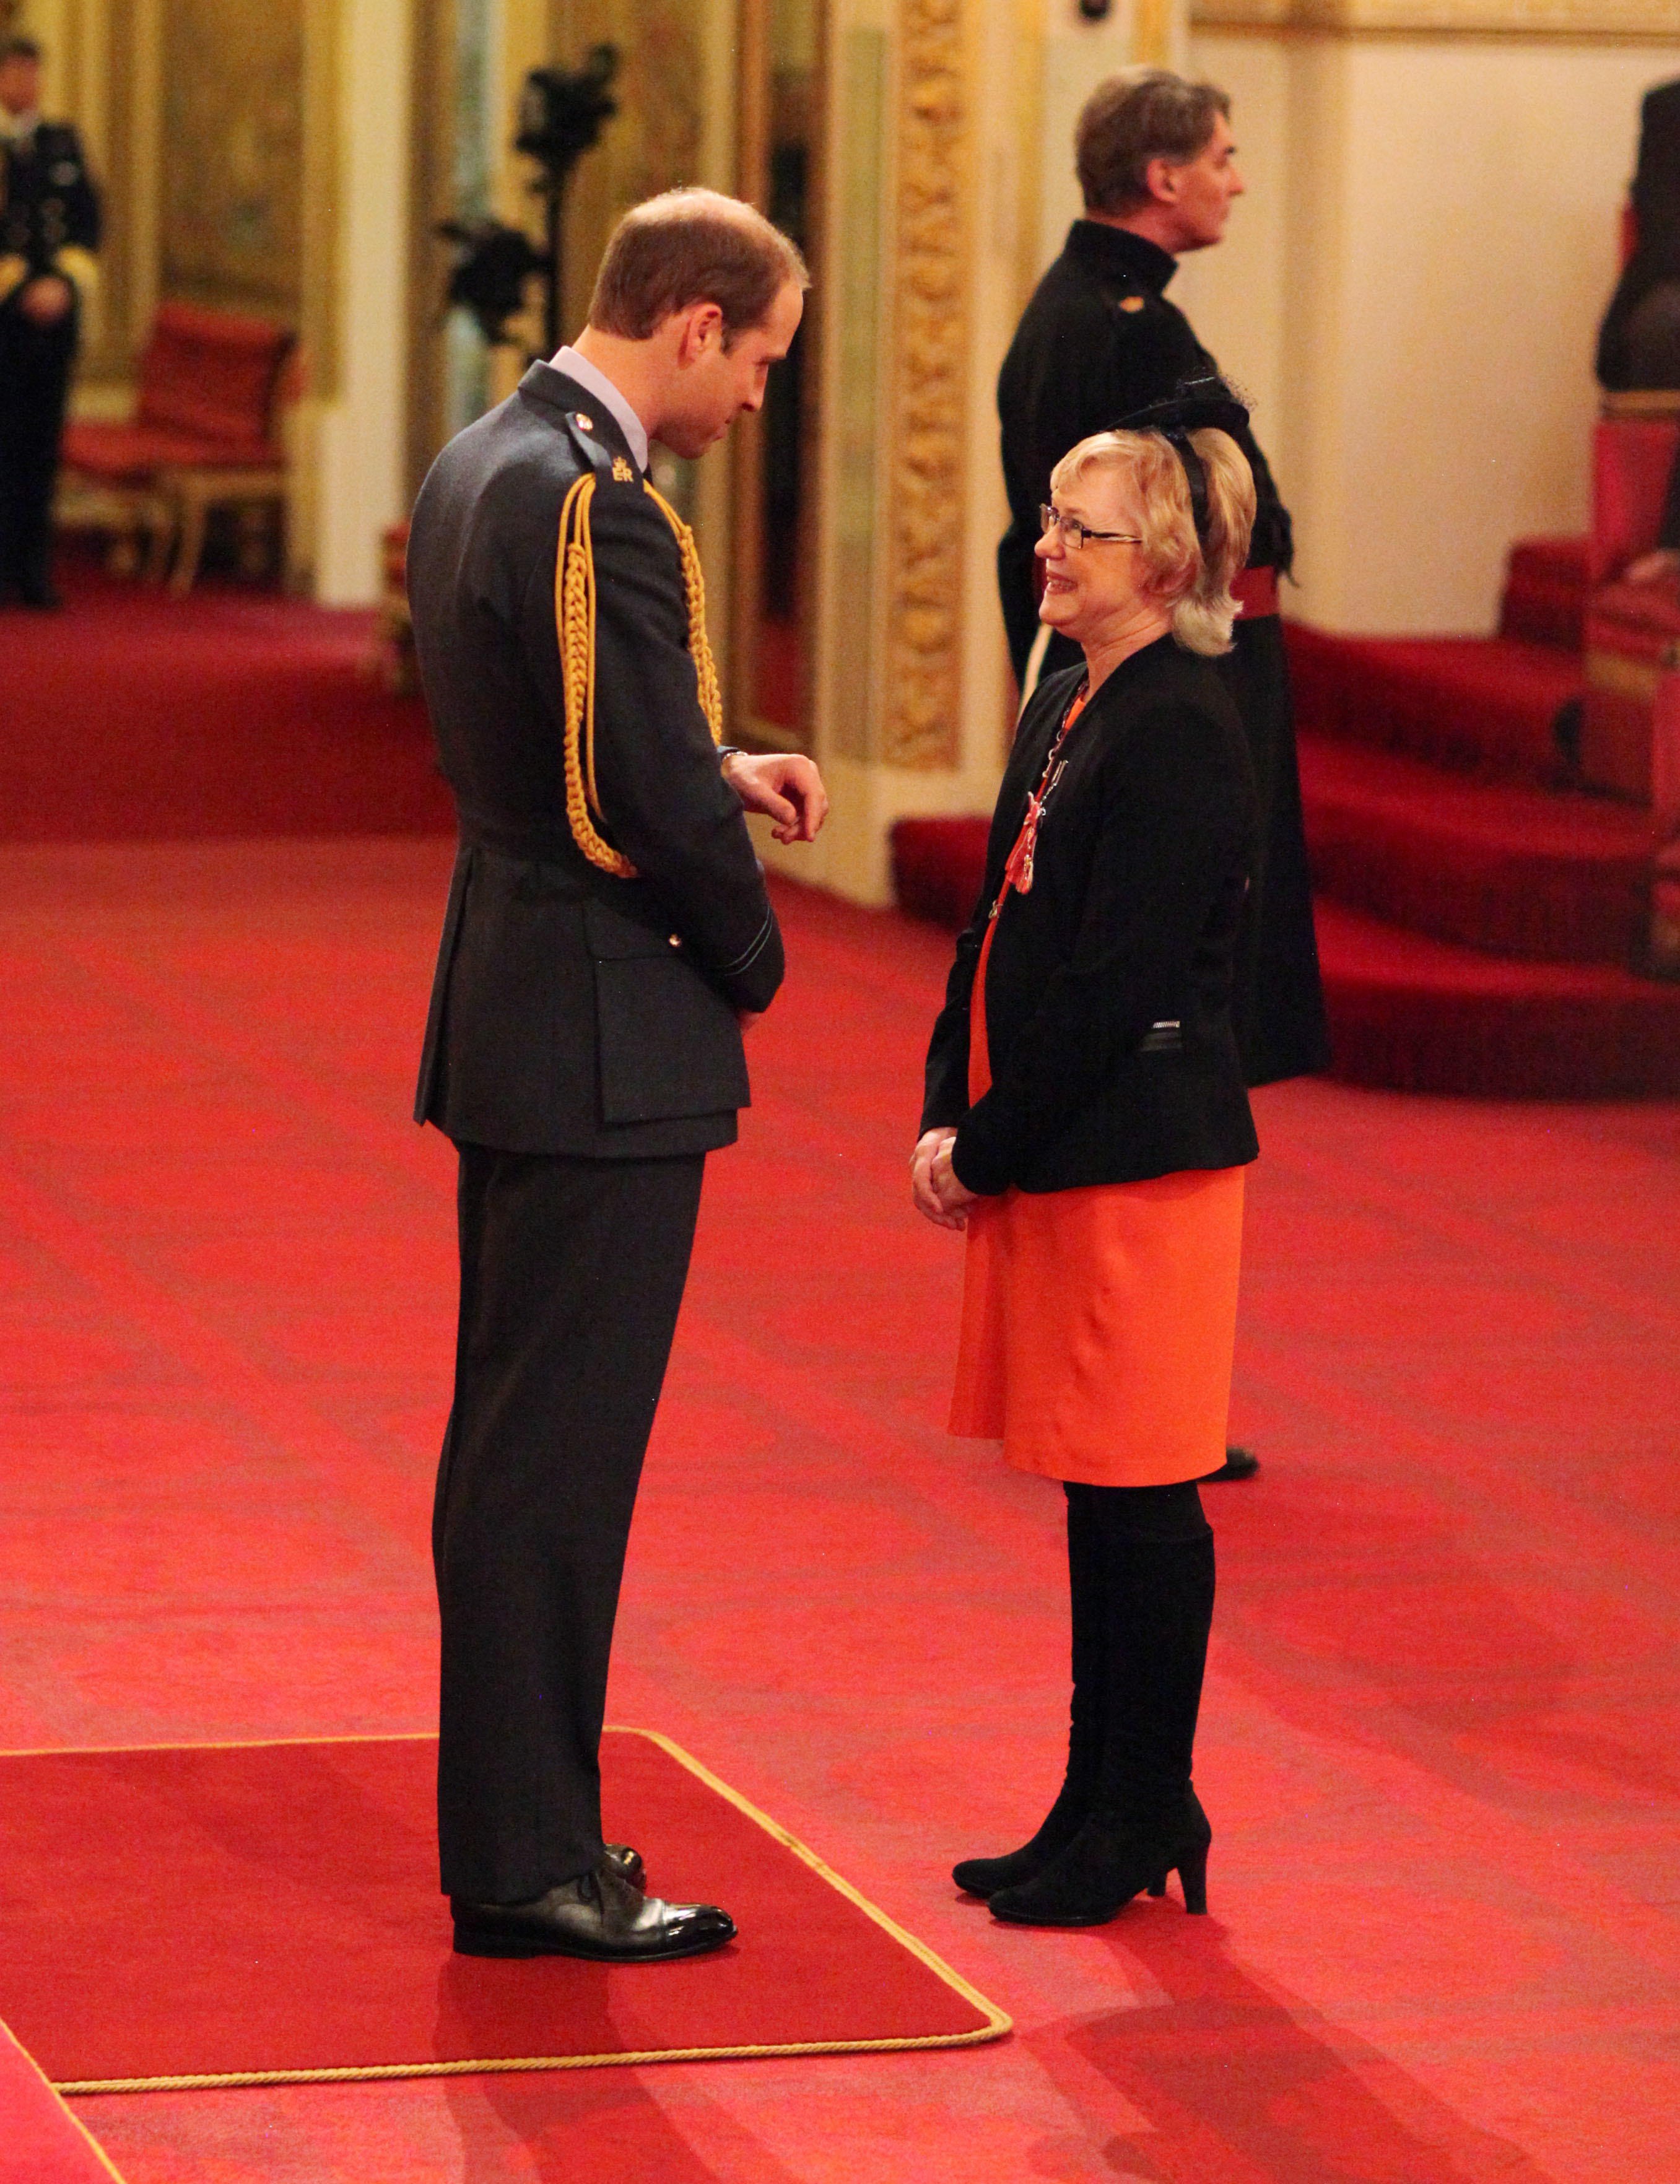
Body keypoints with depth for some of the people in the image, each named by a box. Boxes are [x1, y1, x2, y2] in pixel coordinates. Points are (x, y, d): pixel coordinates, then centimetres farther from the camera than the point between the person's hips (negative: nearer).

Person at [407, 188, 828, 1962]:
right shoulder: (597, 509, -20)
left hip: (512, 1018, 10)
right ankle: (527, 1867, 2)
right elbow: (657, 801, -22)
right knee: (557, 1458, -4)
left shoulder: (477, 467, 10)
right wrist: (752, 957, -5)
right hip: (605, 1037, -10)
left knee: (515, 1445, 16)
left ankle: (517, 1823, 26)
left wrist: (726, 771, 9)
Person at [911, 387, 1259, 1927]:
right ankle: (1108, 1805, 21)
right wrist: (948, 1118, 6)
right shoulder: (1067, 709, 13)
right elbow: (999, 934, 16)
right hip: (1052, 1161, 9)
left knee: (1140, 1493, -2)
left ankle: (1147, 1816, 7)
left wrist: (988, 1150, -14)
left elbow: (1113, 988, -19)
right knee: (1100, 1490, 14)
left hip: (1138, 1161, -9)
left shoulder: (1181, 735, -16)